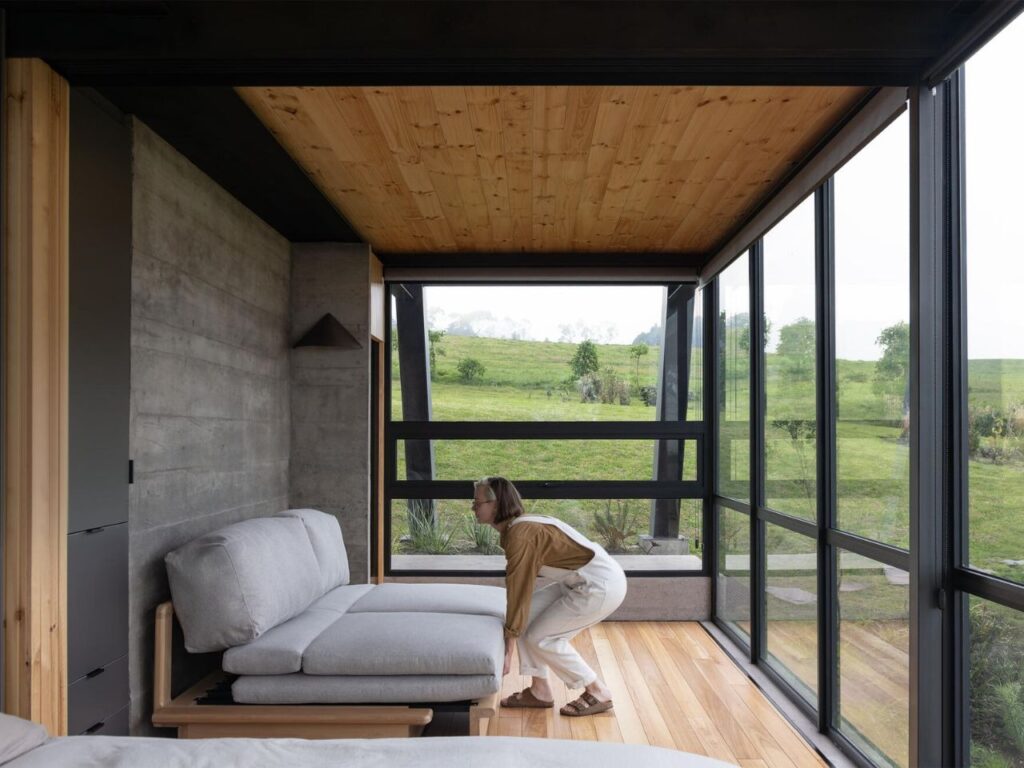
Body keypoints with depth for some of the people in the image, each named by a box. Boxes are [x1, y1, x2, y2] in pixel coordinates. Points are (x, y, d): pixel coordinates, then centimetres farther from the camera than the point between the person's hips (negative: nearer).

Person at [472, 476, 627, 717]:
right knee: (528, 616, 6)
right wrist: (510, 626, 24)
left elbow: (519, 593, -21)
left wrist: (507, 650, -16)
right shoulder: (517, 528, 9)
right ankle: (540, 691, 15)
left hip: (602, 587, -9)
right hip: (583, 582, 9)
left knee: (541, 638, -4)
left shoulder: (520, 535, -20)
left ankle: (598, 693, 9)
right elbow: (519, 589, 18)